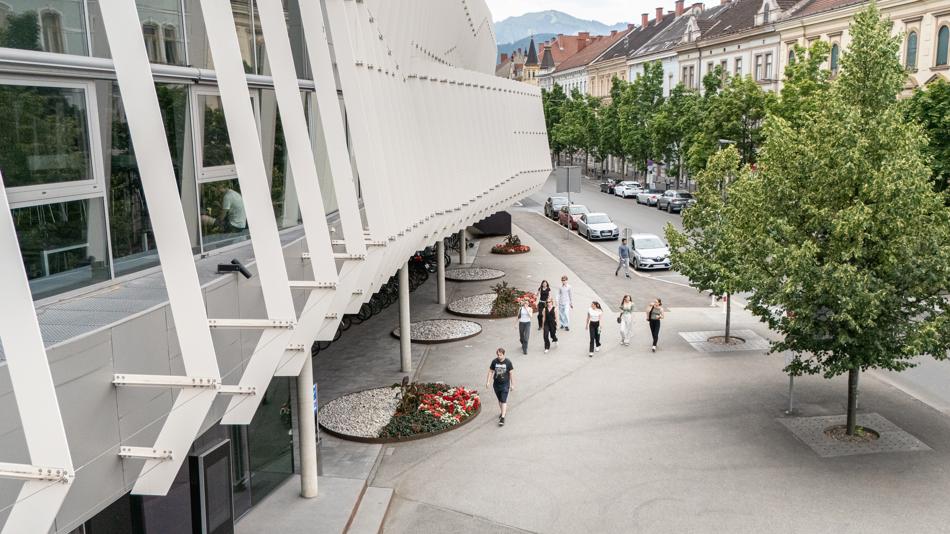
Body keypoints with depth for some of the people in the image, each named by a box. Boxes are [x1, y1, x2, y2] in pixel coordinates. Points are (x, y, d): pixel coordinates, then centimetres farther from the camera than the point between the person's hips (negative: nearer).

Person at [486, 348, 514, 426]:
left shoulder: (508, 362, -10)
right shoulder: (494, 361, -4)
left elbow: (511, 373, -5)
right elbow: (490, 371, 4)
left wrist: (512, 384, -4)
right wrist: (488, 381, -4)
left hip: (505, 384, -4)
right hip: (496, 384, 4)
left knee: (503, 401, -9)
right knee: (499, 400, 17)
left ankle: (502, 418, -11)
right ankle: (504, 411, 39)